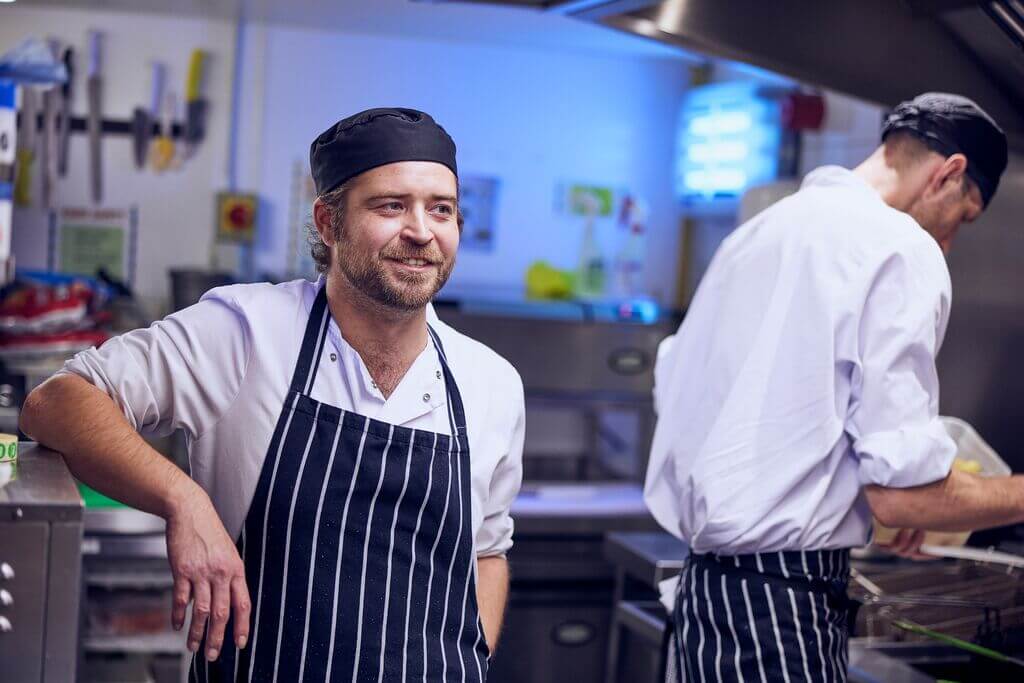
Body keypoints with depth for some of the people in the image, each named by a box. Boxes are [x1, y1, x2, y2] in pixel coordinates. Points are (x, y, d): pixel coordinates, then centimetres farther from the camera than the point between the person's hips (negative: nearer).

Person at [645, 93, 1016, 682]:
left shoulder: (758, 232, 14)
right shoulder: (901, 248, -12)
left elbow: (673, 390, 21)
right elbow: (903, 495, -17)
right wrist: (1017, 495, 1)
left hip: (704, 582, 9)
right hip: (782, 604, -9)